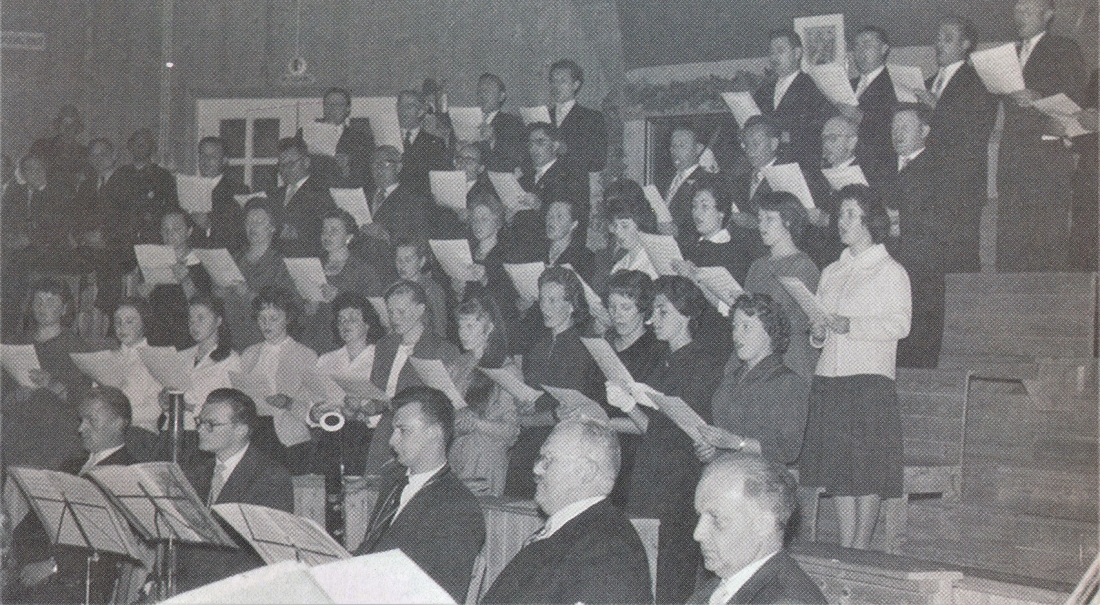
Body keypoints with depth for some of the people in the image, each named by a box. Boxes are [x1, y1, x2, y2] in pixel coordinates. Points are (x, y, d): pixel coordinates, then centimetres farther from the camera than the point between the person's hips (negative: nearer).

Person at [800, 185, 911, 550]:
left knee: (866, 474, -6)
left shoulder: (890, 272, 0)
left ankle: (861, 548, -1)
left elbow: (900, 324, -11)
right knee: (837, 470, 4)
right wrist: (817, 332, 2)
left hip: (870, 379, -6)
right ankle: (843, 550, 9)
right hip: (829, 380, 6)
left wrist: (850, 325, -19)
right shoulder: (832, 272, 21)